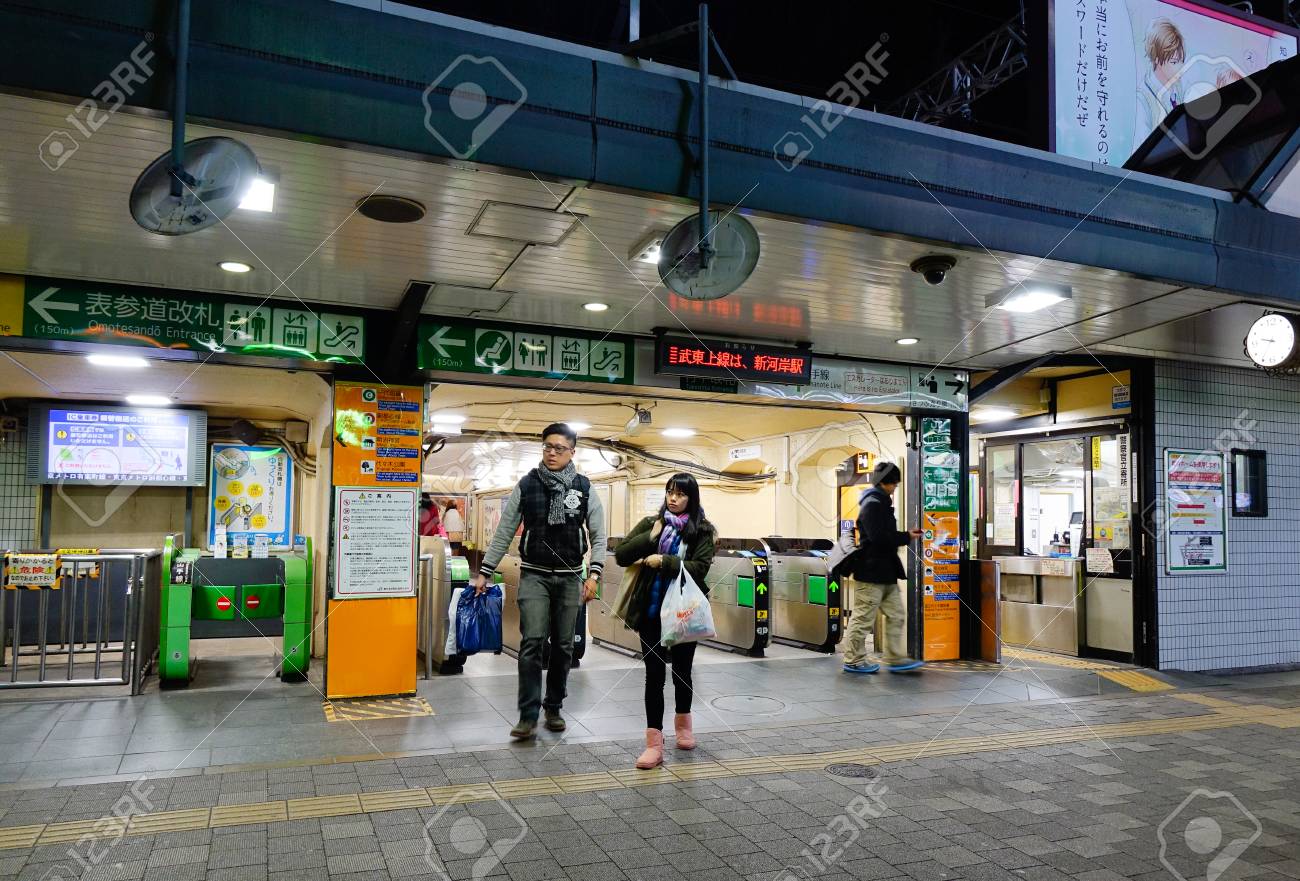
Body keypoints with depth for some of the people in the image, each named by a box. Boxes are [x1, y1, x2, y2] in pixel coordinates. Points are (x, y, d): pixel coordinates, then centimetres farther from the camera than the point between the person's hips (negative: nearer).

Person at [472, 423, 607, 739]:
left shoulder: (584, 488, 1)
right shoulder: (526, 485, 0)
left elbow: (598, 536, 4)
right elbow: (504, 532, 3)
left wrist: (593, 574, -7)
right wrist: (484, 572, 1)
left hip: (569, 577, 2)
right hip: (534, 575, -1)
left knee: (563, 646, 7)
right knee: (532, 642, -11)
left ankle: (553, 708, 22)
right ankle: (528, 715, -4)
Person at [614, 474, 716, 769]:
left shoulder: (701, 530, -3)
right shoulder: (650, 523, 4)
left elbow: (700, 568, -15)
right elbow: (620, 555, -3)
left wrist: (663, 561, -21)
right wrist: (652, 537, -12)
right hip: (652, 611, 1)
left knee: (682, 671, 16)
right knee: (654, 674, 0)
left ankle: (682, 723, 41)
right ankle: (654, 743, 4)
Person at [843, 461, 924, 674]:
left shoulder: (881, 504, 17)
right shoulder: (872, 505, -15)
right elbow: (878, 537, -24)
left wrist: (906, 535, 5)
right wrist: (907, 537, -16)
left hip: (886, 573, 10)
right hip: (871, 572, -10)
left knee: (896, 616, 12)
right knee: (863, 617, -1)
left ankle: (896, 659, 18)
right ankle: (853, 660, 9)